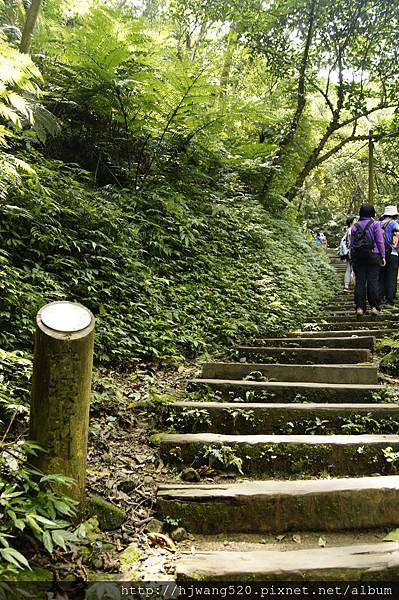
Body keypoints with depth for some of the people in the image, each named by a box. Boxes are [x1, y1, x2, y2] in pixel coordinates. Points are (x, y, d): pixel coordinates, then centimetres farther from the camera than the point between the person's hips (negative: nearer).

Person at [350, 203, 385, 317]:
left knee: (359, 282, 3)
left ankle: (359, 307, 1)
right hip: (373, 256, -2)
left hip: (358, 257, 2)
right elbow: (380, 241, -3)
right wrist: (383, 256, 2)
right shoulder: (375, 224, -2)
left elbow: (351, 244, 9)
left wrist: (352, 259, 15)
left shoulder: (355, 226, 7)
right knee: (373, 281, 2)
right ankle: (374, 307, 3)